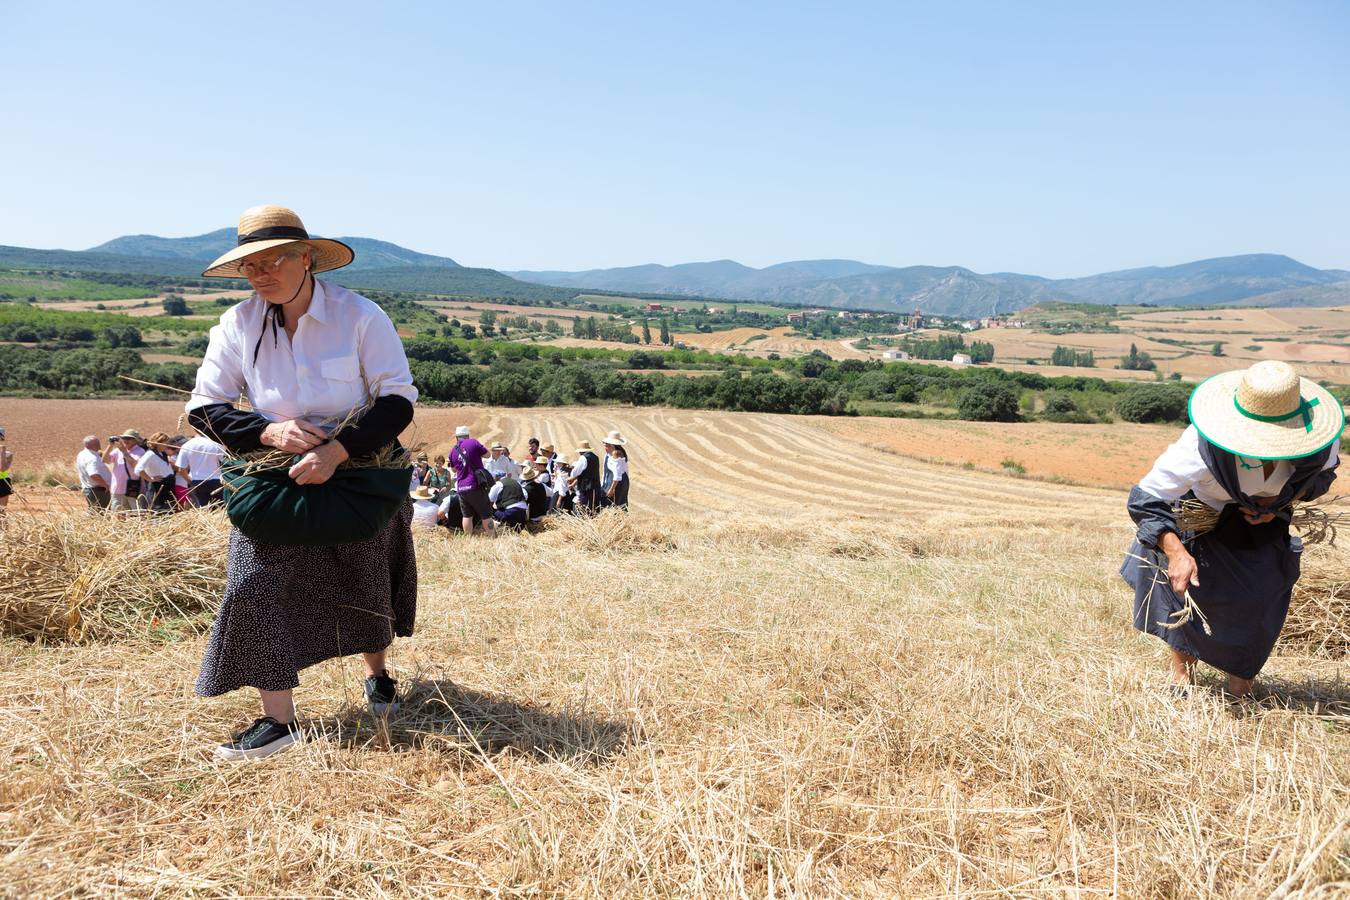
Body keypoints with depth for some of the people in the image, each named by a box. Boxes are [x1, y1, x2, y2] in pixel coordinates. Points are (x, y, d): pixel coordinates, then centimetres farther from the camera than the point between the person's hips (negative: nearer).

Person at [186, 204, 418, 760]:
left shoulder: (360, 316, -17)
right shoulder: (238, 324, -9)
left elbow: (398, 401, -18)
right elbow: (205, 406, -6)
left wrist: (336, 451, -30)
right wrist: (269, 430, -25)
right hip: (274, 475, 2)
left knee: (366, 583, 15)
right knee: (258, 583, -13)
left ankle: (377, 674, 43)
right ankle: (278, 720, -3)